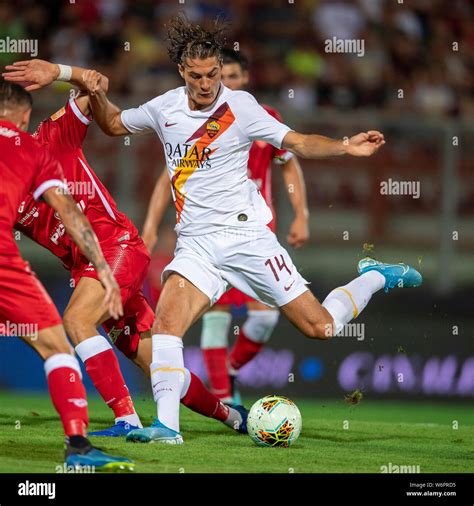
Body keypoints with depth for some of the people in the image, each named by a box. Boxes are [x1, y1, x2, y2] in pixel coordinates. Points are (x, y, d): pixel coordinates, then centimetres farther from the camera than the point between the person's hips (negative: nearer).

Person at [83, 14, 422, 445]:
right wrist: (97, 95, 2)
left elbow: (297, 143, -2)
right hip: (197, 244, 3)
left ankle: (375, 278, 26)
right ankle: (167, 426, -20)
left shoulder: (240, 106, -5)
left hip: (247, 235, -3)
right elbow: (113, 125, 22)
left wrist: (346, 147, -18)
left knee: (320, 328, -2)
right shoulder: (165, 107, 6)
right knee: (165, 322, -22)